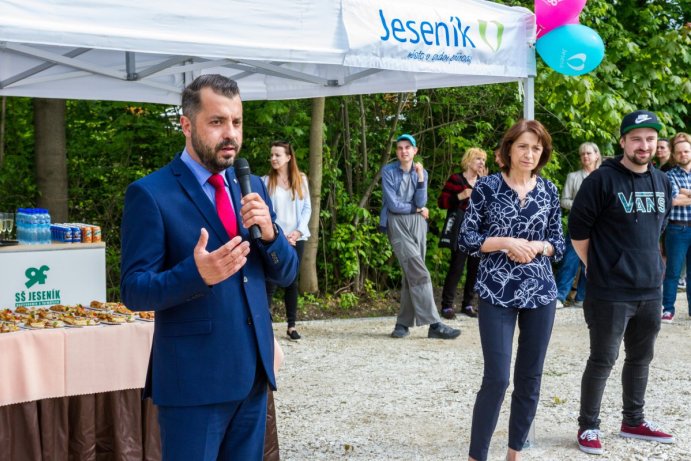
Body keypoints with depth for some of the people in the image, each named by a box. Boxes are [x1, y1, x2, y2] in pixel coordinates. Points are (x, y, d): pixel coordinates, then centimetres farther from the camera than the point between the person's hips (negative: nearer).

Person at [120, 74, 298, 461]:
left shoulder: (253, 187, 10)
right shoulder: (150, 194, -9)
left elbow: (286, 273, 10)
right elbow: (134, 290, -12)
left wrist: (269, 232, -11)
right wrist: (197, 274, -30)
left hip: (253, 372, 6)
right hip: (194, 378, -6)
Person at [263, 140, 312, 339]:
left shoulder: (301, 180, 6)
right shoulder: (266, 181, -1)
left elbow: (307, 208, 6)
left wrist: (298, 231, -8)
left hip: (296, 238, 2)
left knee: (292, 281, 7)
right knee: (270, 283, -7)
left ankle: (291, 325, 12)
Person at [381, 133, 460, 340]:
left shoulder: (421, 172, 10)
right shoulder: (388, 171, -3)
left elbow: (421, 203, -3)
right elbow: (393, 204, -9)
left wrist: (420, 177, -10)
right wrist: (416, 209, 0)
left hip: (418, 224, 5)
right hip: (398, 224, -5)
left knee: (412, 274, 3)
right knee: (419, 274, -14)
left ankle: (403, 323, 12)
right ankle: (434, 324, -16)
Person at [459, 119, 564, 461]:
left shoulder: (549, 191, 6)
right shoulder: (486, 187, -4)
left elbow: (558, 242, 11)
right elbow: (467, 239, -4)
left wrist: (538, 247, -10)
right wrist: (507, 243, -16)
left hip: (540, 293, 4)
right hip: (496, 294, -4)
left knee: (530, 378, 9)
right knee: (497, 378, -9)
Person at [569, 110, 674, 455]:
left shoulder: (662, 181, 8)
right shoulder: (602, 180, -12)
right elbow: (578, 230, -9)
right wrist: (598, 266, -1)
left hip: (650, 291, 7)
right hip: (610, 293, -6)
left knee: (640, 358, 16)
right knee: (602, 361, 1)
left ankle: (633, 421, 31)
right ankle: (588, 427, 14)